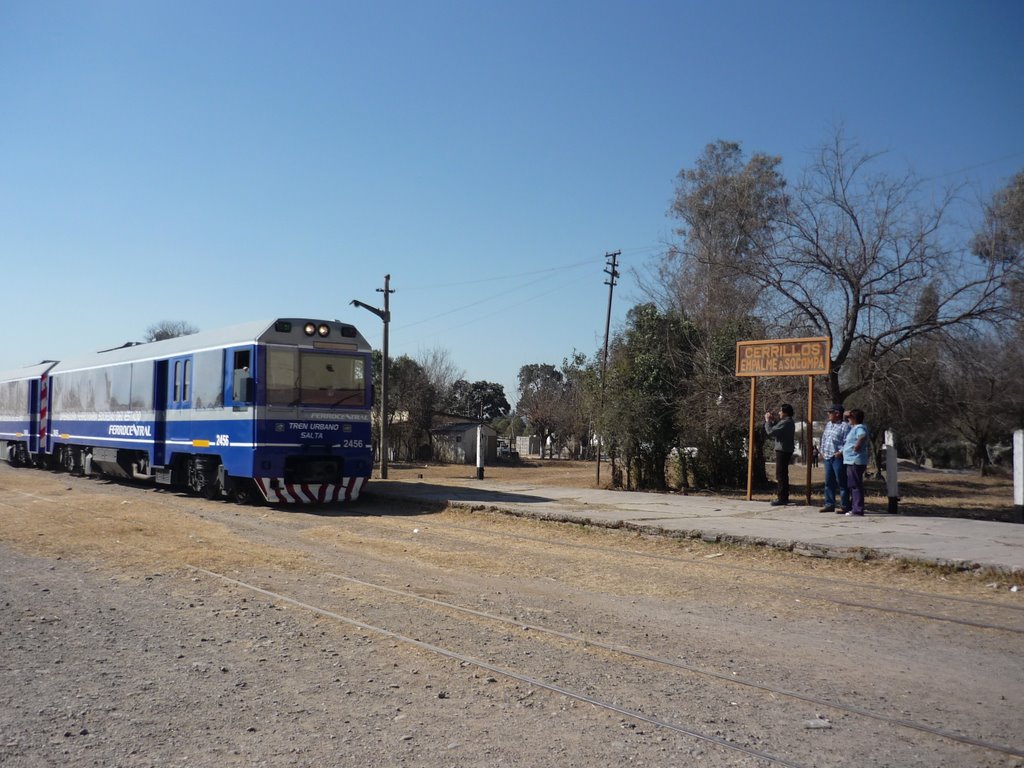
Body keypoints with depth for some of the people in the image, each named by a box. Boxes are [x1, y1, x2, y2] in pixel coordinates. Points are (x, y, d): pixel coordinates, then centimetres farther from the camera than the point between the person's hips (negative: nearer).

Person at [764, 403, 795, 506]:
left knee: (780, 474, -8)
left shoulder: (785, 422, -17)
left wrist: (768, 421, -6)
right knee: (783, 474, 16)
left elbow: (770, 431, -21)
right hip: (786, 450, 11)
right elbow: (777, 430, 20)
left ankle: (782, 497, -8)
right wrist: (773, 420, 12)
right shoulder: (789, 422, 16)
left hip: (783, 451, -11)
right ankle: (784, 497, 22)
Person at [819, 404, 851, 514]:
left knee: (841, 482, -4)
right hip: (827, 457, 8)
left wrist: (840, 452, -19)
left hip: (838, 458, -8)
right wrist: (822, 450, 16)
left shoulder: (844, 426, -9)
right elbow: (824, 438, 24)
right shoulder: (828, 425, 17)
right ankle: (829, 504, 18)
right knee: (829, 482, 11)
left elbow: (847, 442, -14)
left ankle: (844, 506, 0)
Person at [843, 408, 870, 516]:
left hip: (855, 462, -11)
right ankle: (854, 508, 24)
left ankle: (858, 510, -7)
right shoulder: (854, 427, 16)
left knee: (856, 486, -8)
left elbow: (863, 436, -37)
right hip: (852, 461, 11)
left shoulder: (859, 428, -14)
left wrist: (856, 447, -29)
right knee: (853, 485, 16)